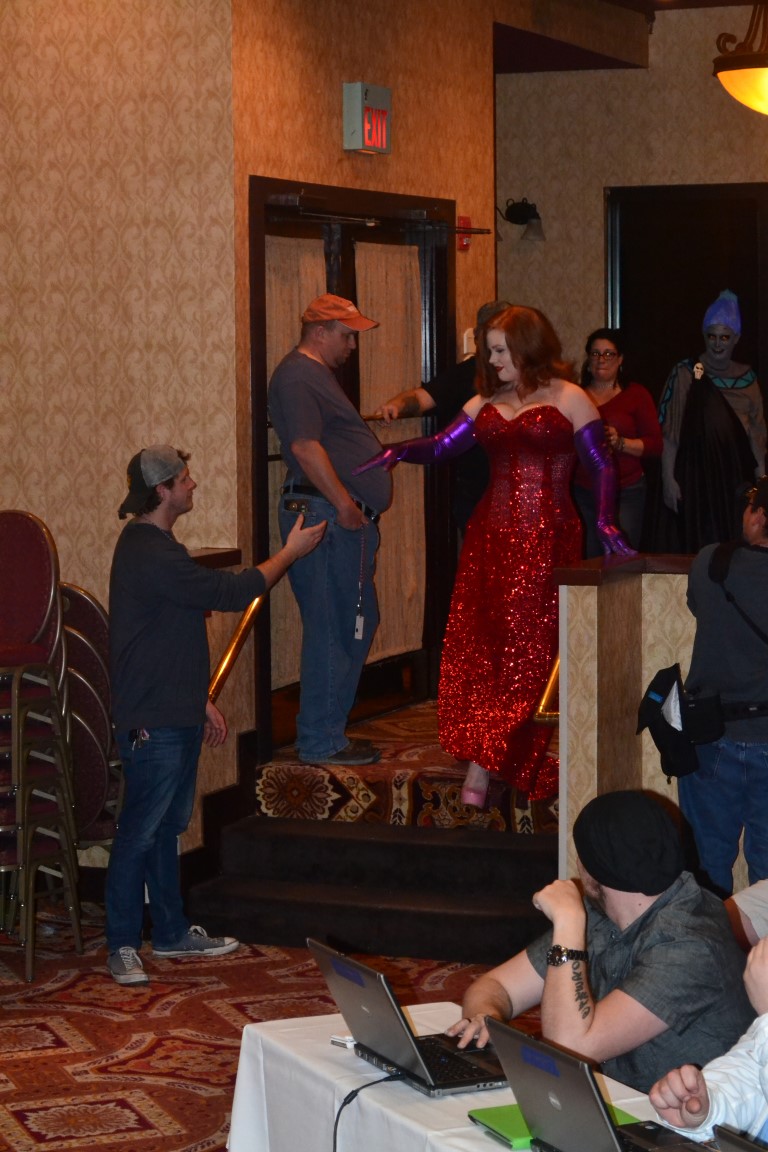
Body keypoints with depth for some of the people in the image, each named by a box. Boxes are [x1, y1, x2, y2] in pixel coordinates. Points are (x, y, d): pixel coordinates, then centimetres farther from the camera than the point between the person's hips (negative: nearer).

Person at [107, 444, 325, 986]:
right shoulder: (150, 555, -21)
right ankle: (123, 945, 2)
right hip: (152, 722, -11)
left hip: (175, 713, 11)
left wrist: (201, 700, 24)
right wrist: (291, 553, -5)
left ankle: (171, 931, 25)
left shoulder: (152, 546, 14)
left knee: (169, 824, 16)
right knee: (141, 832, -4)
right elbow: (231, 593, -19)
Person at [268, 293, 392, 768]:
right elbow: (304, 446, -22)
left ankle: (330, 731, 21)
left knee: (357, 625, 14)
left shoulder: (318, 374, 23)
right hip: (324, 515, -11)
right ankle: (321, 741, -4)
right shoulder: (297, 376, -11)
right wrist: (343, 503, -23)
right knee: (332, 629, -8)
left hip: (347, 518, 11)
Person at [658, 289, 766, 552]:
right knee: (702, 547, -3)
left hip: (737, 475, 3)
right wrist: (668, 479, -10)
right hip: (696, 473, -3)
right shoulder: (685, 373, -2)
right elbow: (669, 432, -4)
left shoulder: (746, 377, 10)